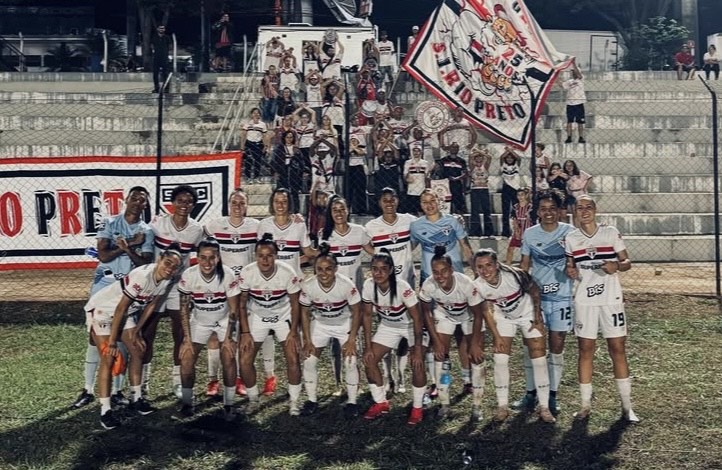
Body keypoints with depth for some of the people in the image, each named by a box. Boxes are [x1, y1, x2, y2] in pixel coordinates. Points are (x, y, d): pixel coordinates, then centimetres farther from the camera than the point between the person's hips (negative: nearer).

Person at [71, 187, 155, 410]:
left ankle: (117, 390, 13)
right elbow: (103, 255, -9)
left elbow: (145, 264, -6)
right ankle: (88, 390, 11)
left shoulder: (146, 232, 4)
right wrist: (130, 244, -12)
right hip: (103, 286, -1)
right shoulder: (109, 223, 1)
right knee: (95, 336, 1)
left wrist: (128, 249, -22)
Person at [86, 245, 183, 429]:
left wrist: (137, 330, 1)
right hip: (102, 308, -8)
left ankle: (136, 398, 22)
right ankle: (105, 411, -4)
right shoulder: (142, 276, -34)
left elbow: (151, 305, 2)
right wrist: (112, 341, -23)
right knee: (108, 360, -9)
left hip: (127, 312, 8)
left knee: (138, 351, 8)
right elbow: (120, 308, -29)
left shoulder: (166, 280, -12)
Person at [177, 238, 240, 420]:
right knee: (186, 359, -9)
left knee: (229, 358, -16)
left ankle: (228, 405, 2)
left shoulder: (228, 275, -25)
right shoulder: (188, 275, -22)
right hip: (199, 321, 1)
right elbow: (184, 309, -12)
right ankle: (186, 403, 12)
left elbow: (233, 310, -16)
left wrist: (228, 338, -18)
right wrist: (187, 338, -15)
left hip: (224, 321, -1)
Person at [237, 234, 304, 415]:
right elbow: (241, 304, -9)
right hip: (256, 317, 1)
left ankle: (294, 401, 11)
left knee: (293, 359, -11)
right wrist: (245, 333, -12)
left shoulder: (288, 273, -25)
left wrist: (293, 332, -12)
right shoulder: (247, 273, -23)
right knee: (245, 361, -7)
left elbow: (295, 303, -11)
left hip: (283, 317, -1)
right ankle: (253, 399, 17)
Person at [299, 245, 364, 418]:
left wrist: (352, 339, -16)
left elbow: (356, 312, -16)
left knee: (350, 362, -12)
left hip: (345, 324, -2)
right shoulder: (308, 286, -25)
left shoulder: (347, 285, -30)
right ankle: (312, 400, 14)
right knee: (309, 361, -5)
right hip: (319, 324, 2)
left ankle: (352, 402, 7)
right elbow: (305, 313, -9)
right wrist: (307, 341, -10)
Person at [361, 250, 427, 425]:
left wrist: (418, 349, -26)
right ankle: (381, 403, 14)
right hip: (388, 326, 4)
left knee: (417, 363, -19)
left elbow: (417, 318, -26)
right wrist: (368, 346, -9)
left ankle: (417, 408, 3)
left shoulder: (402, 287, -33)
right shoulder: (368, 285, -21)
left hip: (411, 326, -4)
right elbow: (367, 315, -8)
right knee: (369, 360, -5)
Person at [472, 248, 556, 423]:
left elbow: (534, 291, -15)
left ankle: (544, 407, 7)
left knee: (539, 359, -4)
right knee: (500, 359, -7)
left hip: (529, 314, -2)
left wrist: (537, 319, -10)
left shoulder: (514, 275, -34)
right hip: (504, 318, 2)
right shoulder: (478, 286, -24)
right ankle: (502, 406, 6)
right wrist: (497, 336, -10)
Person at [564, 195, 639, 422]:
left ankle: (626, 406, 8)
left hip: (611, 299, -1)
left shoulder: (611, 232, 2)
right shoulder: (570, 238, 6)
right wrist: (570, 272, -11)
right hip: (584, 301, 1)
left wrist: (616, 266, -19)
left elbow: (627, 262, 3)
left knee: (618, 349, 0)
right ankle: (585, 404, 13)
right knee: (586, 350, 4)